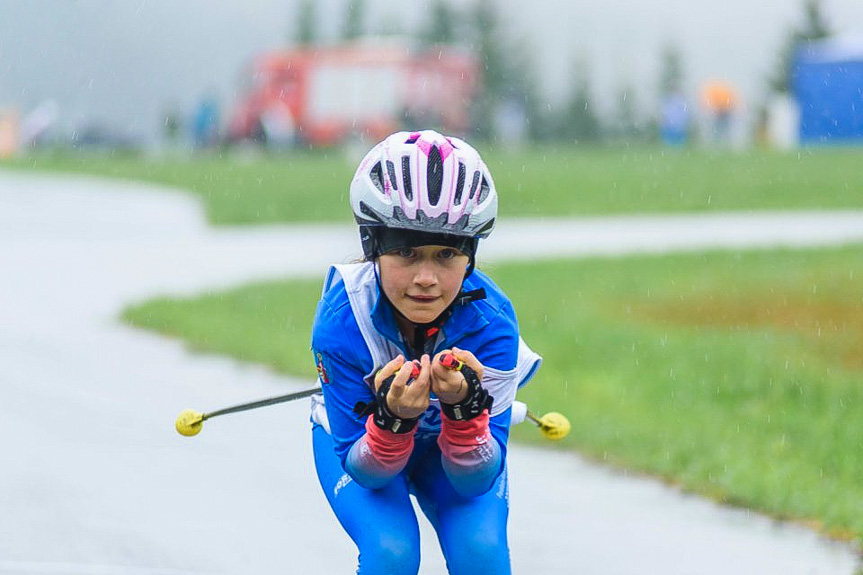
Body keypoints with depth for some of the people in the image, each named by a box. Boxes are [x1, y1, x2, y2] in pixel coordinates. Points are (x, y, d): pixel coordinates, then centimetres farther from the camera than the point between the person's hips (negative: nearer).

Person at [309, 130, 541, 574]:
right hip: (359, 433, -1)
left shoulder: (490, 324, -30)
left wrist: (465, 407, -48)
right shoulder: (341, 321, -32)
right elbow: (365, 470, -26)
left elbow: (476, 479, -28)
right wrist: (391, 419, -48)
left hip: (453, 446, 1)